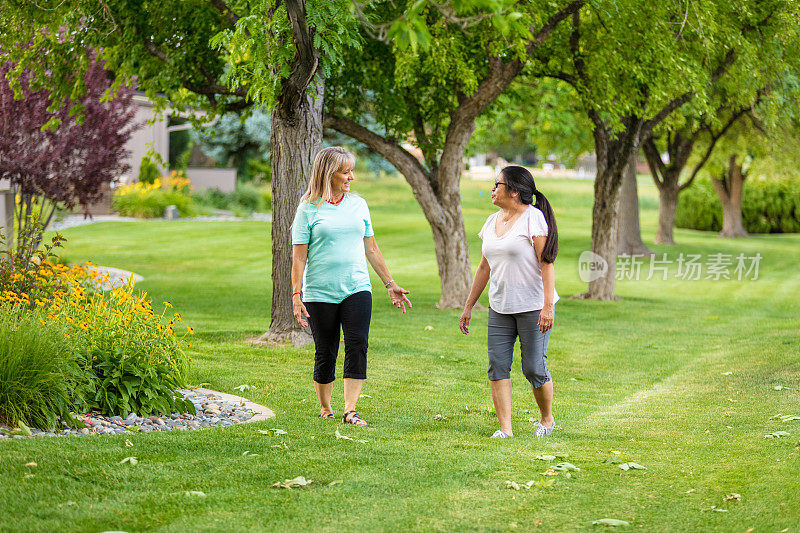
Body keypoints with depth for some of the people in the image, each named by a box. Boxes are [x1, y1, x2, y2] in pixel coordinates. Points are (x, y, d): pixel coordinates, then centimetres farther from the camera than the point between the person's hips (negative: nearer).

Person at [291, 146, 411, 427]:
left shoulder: (358, 204, 11)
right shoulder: (309, 208, -1)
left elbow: (371, 249, 19)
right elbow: (299, 256, -3)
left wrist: (390, 284, 19)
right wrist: (296, 295, -10)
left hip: (357, 288, 3)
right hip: (320, 293, -3)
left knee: (357, 345, -12)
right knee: (326, 352, 3)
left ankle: (350, 411, -11)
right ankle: (325, 410, 20)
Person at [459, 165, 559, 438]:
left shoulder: (533, 217, -9)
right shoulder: (493, 221, 12)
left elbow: (546, 264, -13)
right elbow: (484, 267, 19)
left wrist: (548, 306, -20)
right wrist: (469, 306, 17)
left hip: (533, 306, -7)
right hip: (500, 307, 7)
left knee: (534, 368, -2)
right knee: (498, 366, -3)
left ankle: (547, 419, 20)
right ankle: (505, 428, -2)